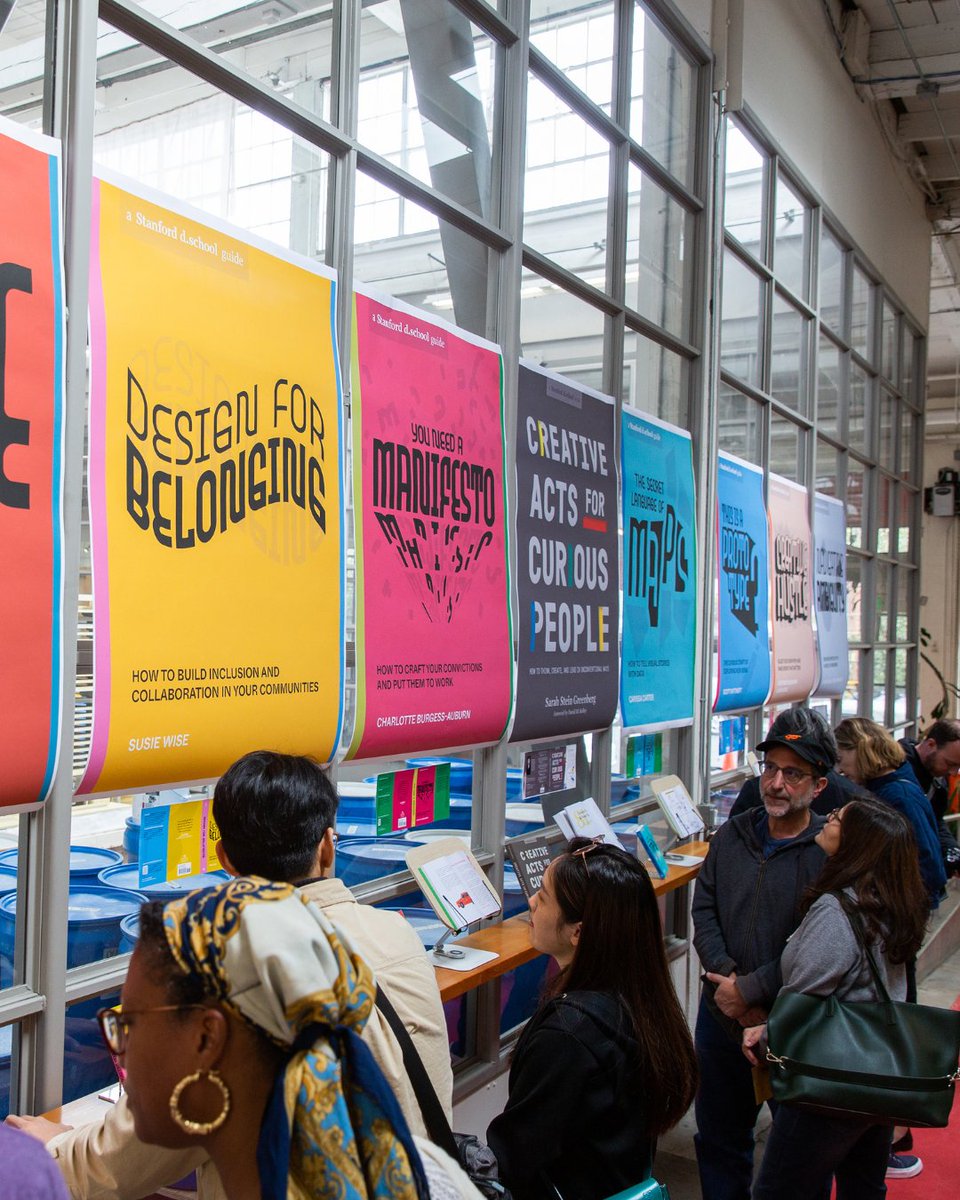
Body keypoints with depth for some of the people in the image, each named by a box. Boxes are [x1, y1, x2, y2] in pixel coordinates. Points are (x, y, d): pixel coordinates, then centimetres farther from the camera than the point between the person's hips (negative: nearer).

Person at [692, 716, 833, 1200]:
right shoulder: (732, 837, 3)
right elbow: (704, 910, 3)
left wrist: (750, 989, -17)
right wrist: (724, 977, -12)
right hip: (722, 1015, 5)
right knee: (719, 1133, 20)